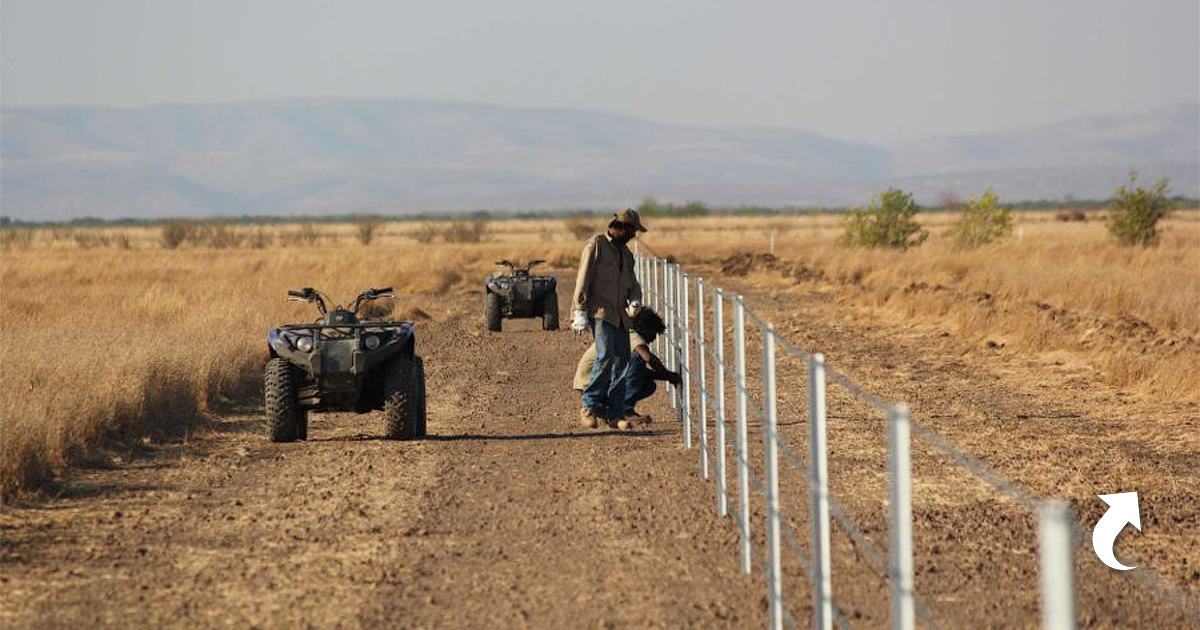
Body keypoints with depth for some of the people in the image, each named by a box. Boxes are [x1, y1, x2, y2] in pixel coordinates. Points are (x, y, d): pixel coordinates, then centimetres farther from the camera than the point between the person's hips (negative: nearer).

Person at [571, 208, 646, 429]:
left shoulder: (625, 253, 21)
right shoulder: (596, 244, -3)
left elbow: (632, 283, 23)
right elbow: (583, 279, -9)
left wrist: (635, 301, -1)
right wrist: (580, 312, -15)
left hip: (619, 315, 8)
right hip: (600, 311, -8)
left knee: (621, 361, 2)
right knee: (606, 357, -20)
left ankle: (613, 415, 6)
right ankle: (588, 405, -10)